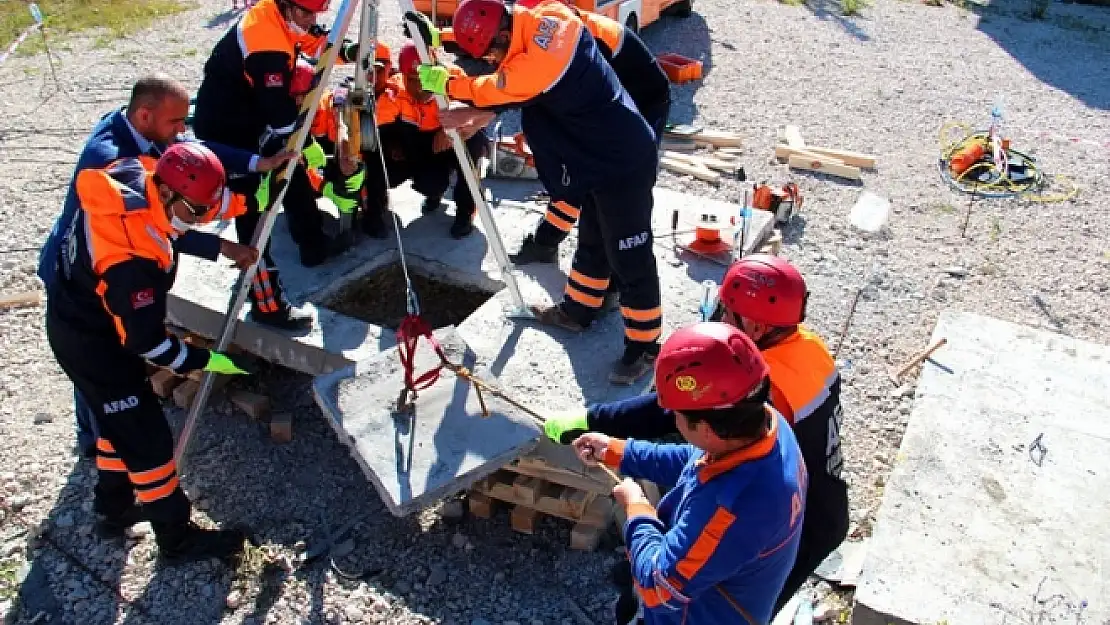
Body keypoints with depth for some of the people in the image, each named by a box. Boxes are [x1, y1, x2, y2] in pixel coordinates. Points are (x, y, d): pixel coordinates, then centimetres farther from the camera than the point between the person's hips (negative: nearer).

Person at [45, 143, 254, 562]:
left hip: (80, 315, 10)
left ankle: (113, 508, 43)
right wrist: (206, 362, -19)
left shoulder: (136, 174, -16)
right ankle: (177, 537, 15)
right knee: (146, 435, 0)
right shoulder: (130, 257, -38)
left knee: (120, 418, 24)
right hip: (91, 340, -10)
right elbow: (144, 340, -29)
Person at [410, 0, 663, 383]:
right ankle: (578, 310, 42)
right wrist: (437, 37, 9)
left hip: (622, 163, -10)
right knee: (591, 243, 24)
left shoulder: (540, 59, -28)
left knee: (629, 259, 0)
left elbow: (493, 90, -9)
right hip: (602, 157, 10)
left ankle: (644, 346, 12)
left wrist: (444, 83, 7)